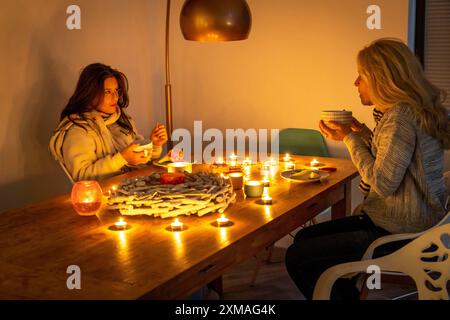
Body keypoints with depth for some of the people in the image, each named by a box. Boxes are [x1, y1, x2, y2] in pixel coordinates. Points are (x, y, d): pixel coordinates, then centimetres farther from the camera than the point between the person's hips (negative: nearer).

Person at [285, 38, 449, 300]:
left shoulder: (401, 116, -21)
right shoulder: (411, 109, 10)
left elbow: (383, 183, -22)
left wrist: (350, 138, -12)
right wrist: (363, 133, 7)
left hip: (401, 235, -10)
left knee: (297, 258, -9)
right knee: (304, 238, 16)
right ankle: (348, 295, 23)